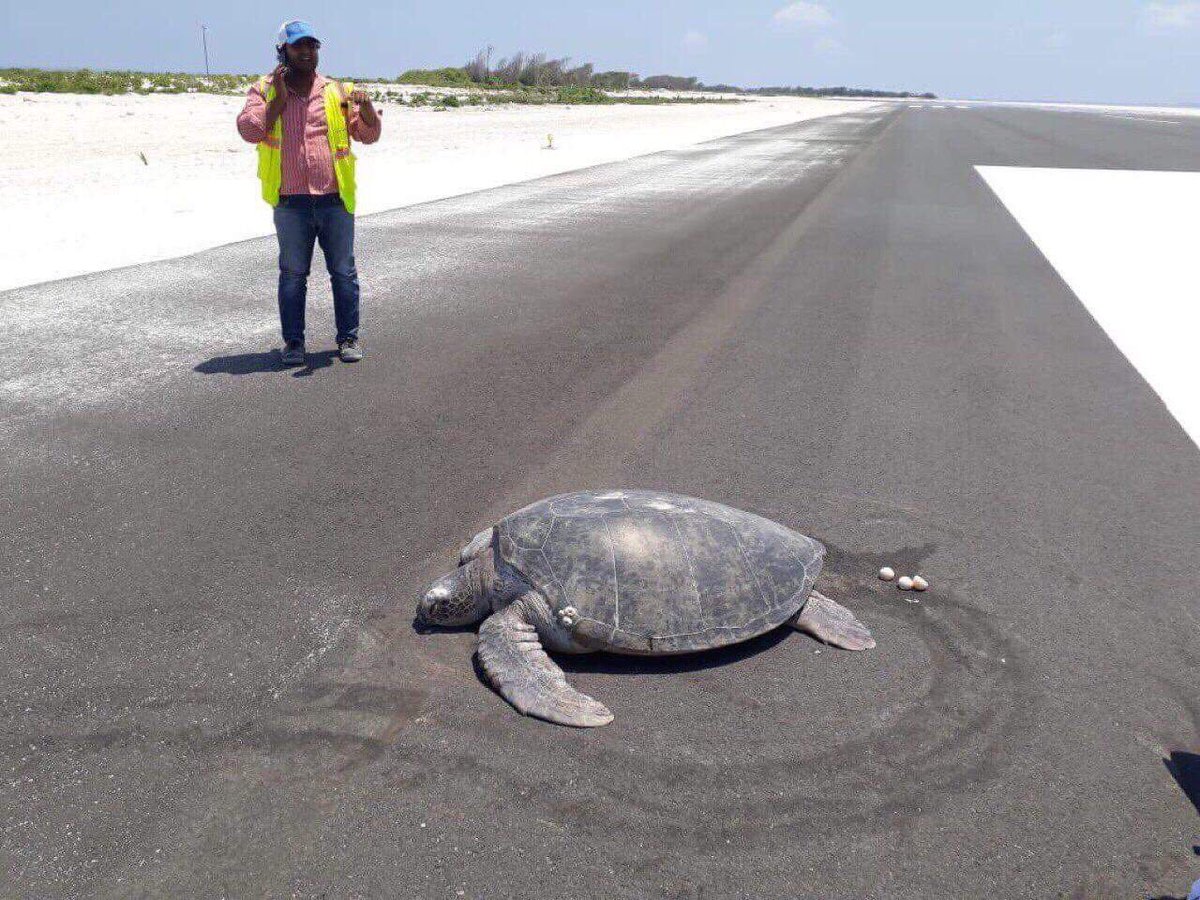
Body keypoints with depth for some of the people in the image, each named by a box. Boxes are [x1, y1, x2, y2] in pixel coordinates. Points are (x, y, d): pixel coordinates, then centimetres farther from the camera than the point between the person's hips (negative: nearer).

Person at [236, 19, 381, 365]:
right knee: (292, 274, 6)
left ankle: (348, 338, 15)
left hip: (335, 199, 1)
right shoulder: (264, 91, 7)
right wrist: (279, 98, -10)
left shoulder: (337, 91, 9)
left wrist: (366, 106, -14)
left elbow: (369, 134, 5)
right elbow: (249, 129, -8)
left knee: (343, 271, 5)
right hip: (290, 202, 0)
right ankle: (293, 342, 15)